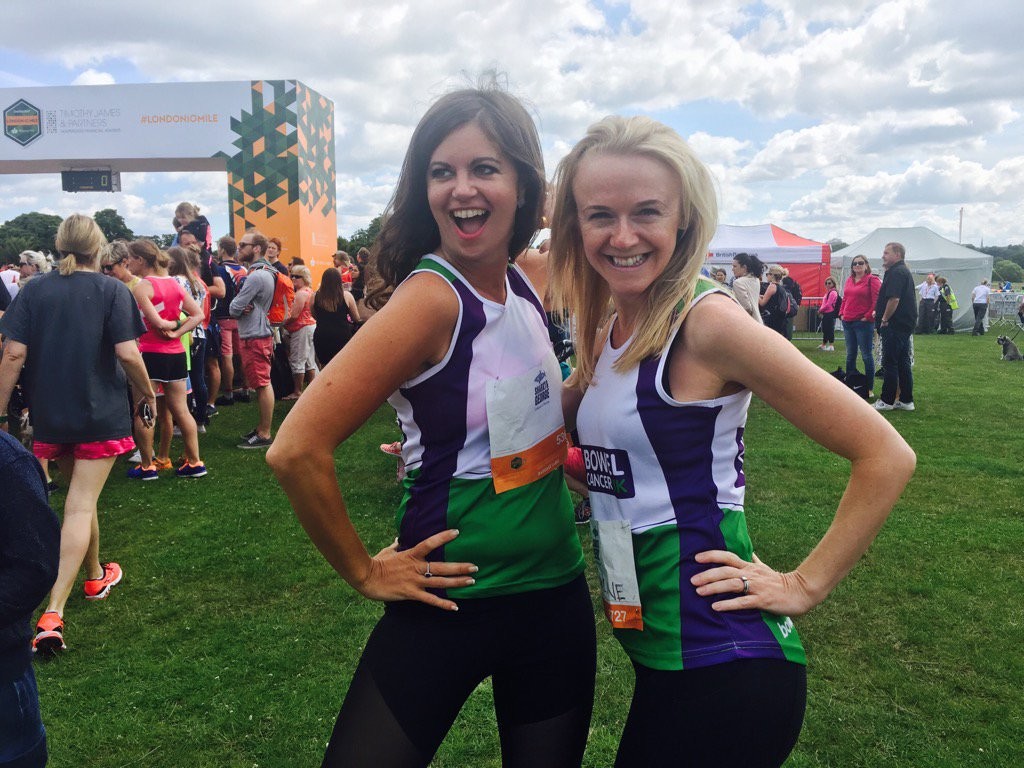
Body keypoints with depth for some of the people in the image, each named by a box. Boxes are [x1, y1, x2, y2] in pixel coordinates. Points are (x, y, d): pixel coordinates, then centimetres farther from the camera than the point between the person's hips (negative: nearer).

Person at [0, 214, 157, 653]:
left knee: (79, 497, 22)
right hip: (101, 414, -3)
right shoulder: (113, 291, -6)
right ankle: (53, 612, -10)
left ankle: (95, 577, 41)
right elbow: (127, 353, -14)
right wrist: (147, 393, 2)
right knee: (81, 506, -2)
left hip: (51, 415, 3)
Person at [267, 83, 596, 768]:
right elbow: (299, 450, -26)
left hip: (558, 592, 7)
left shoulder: (526, 286, -2)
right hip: (453, 602, -6)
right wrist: (365, 573, -14)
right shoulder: (432, 296, -21)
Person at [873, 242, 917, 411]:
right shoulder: (904, 271, 19)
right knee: (904, 363, 11)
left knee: (889, 364, -3)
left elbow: (894, 299, -26)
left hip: (894, 326, -10)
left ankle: (887, 401, 2)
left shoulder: (896, 272, -16)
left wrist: (884, 319, -15)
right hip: (905, 325, 10)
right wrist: (879, 312, 17)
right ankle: (906, 400, 15)